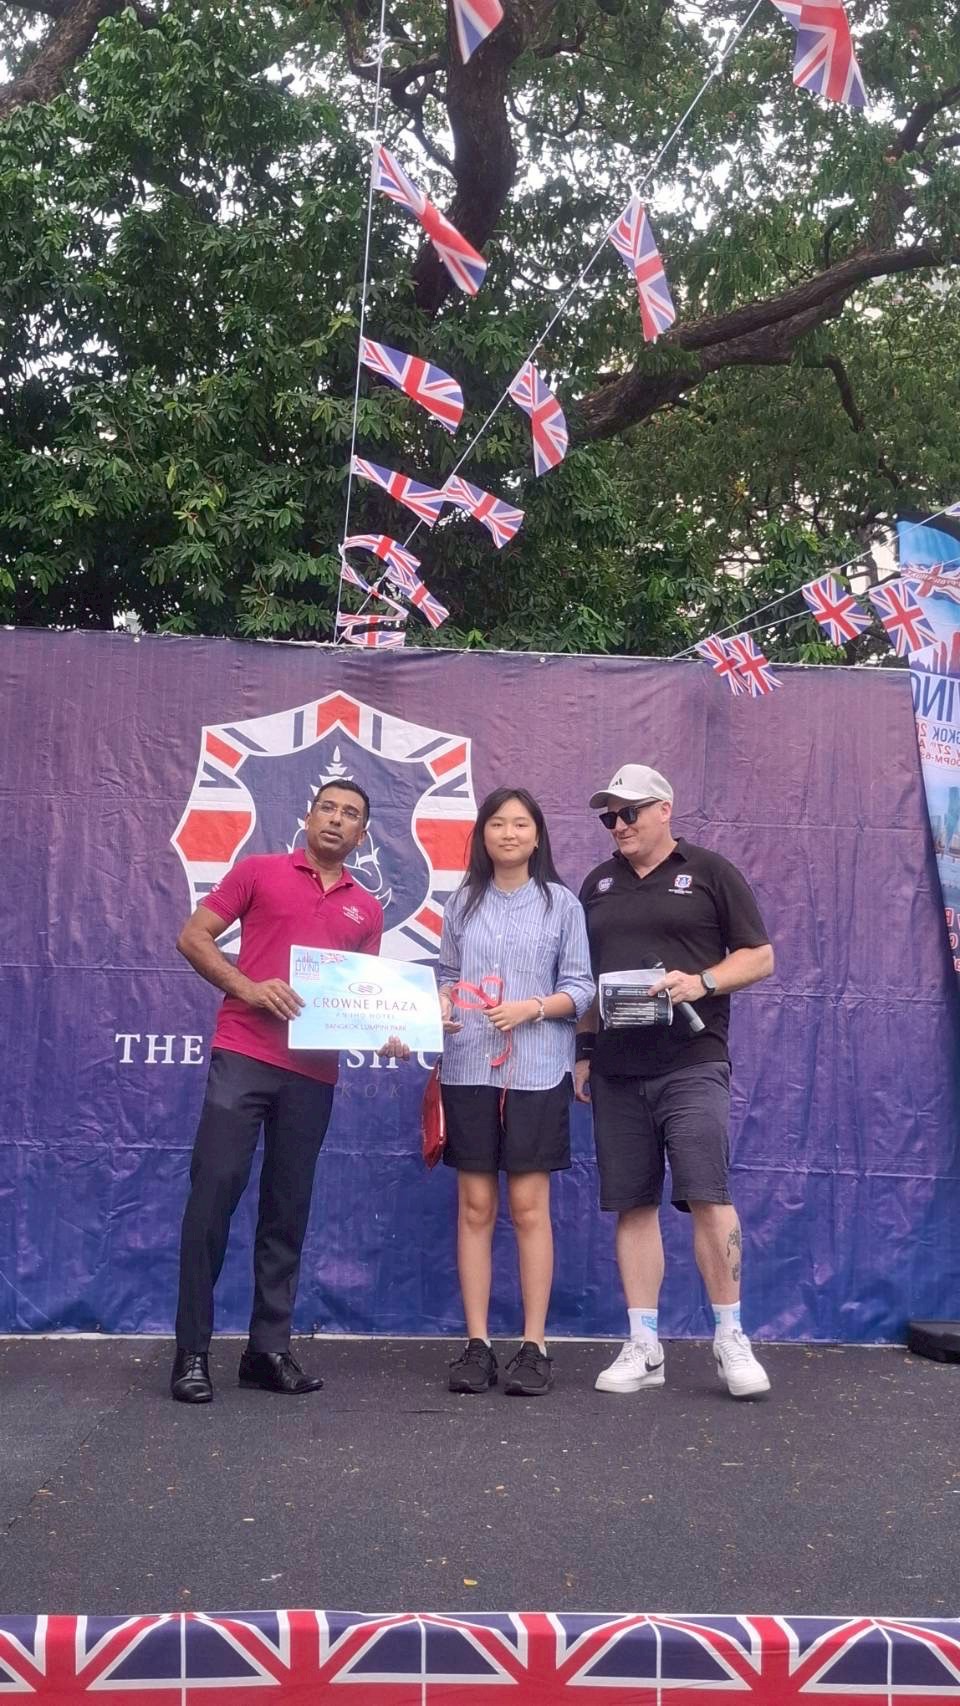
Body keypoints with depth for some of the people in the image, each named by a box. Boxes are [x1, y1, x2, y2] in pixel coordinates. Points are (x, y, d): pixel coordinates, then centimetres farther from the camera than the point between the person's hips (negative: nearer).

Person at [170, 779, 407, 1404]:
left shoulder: (367, 909, 17)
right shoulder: (259, 872, 6)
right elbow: (194, 938, 3)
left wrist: (388, 1034, 0)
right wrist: (247, 988, -13)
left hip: (314, 1071, 4)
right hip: (244, 1055, -4)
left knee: (288, 1211, 8)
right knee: (214, 1194, -7)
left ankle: (270, 1348, 16)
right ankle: (193, 1350, 2)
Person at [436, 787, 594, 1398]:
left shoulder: (562, 904, 4)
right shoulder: (463, 904, 11)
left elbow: (581, 988, 2)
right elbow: (447, 976, 14)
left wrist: (533, 1008, -14)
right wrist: (440, 1009, -7)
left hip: (537, 1071, -2)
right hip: (469, 1068, 2)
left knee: (529, 1207, 0)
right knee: (475, 1207, 4)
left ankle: (535, 1346, 8)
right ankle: (478, 1344, 10)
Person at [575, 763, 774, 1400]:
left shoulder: (710, 872, 4)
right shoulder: (598, 884, 17)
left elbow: (760, 956, 1)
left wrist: (702, 981, -15)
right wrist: (583, 1051, 15)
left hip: (691, 1064, -4)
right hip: (616, 1072, 4)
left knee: (707, 1195, -10)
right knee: (633, 1205, 5)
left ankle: (731, 1338, 4)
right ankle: (644, 1347, 12)